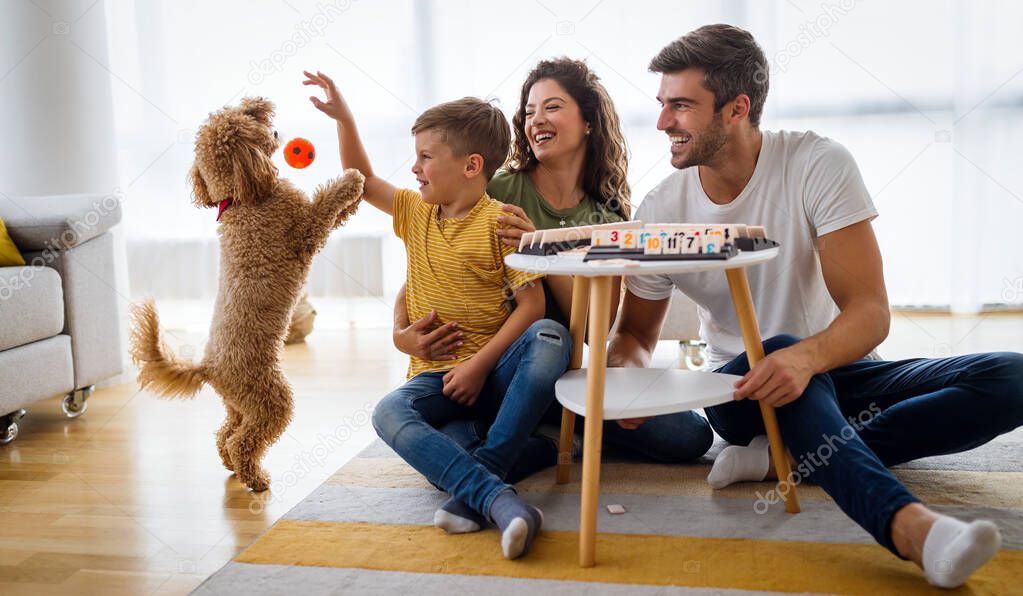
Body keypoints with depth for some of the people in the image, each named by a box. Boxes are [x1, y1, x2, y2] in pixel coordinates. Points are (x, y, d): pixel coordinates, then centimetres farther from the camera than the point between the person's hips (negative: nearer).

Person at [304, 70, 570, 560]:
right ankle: (498, 499, -44)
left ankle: (482, 473, -39)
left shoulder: (501, 221, -5)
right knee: (389, 413, -30)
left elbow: (532, 304, -12)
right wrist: (342, 117, 17)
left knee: (550, 337, -35)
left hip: (494, 372, -3)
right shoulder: (415, 213, 14)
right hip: (434, 374, 4)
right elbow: (363, 180, 28)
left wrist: (479, 365, -18)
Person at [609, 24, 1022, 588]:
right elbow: (635, 334, 2)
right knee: (780, 346, -36)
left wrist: (808, 358, -43)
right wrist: (628, 370, -23)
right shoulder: (661, 209, -8)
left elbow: (870, 311, -20)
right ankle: (906, 522, -52)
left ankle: (793, 456, -31)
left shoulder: (818, 165, -14)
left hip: (830, 373, 1)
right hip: (741, 388, 0)